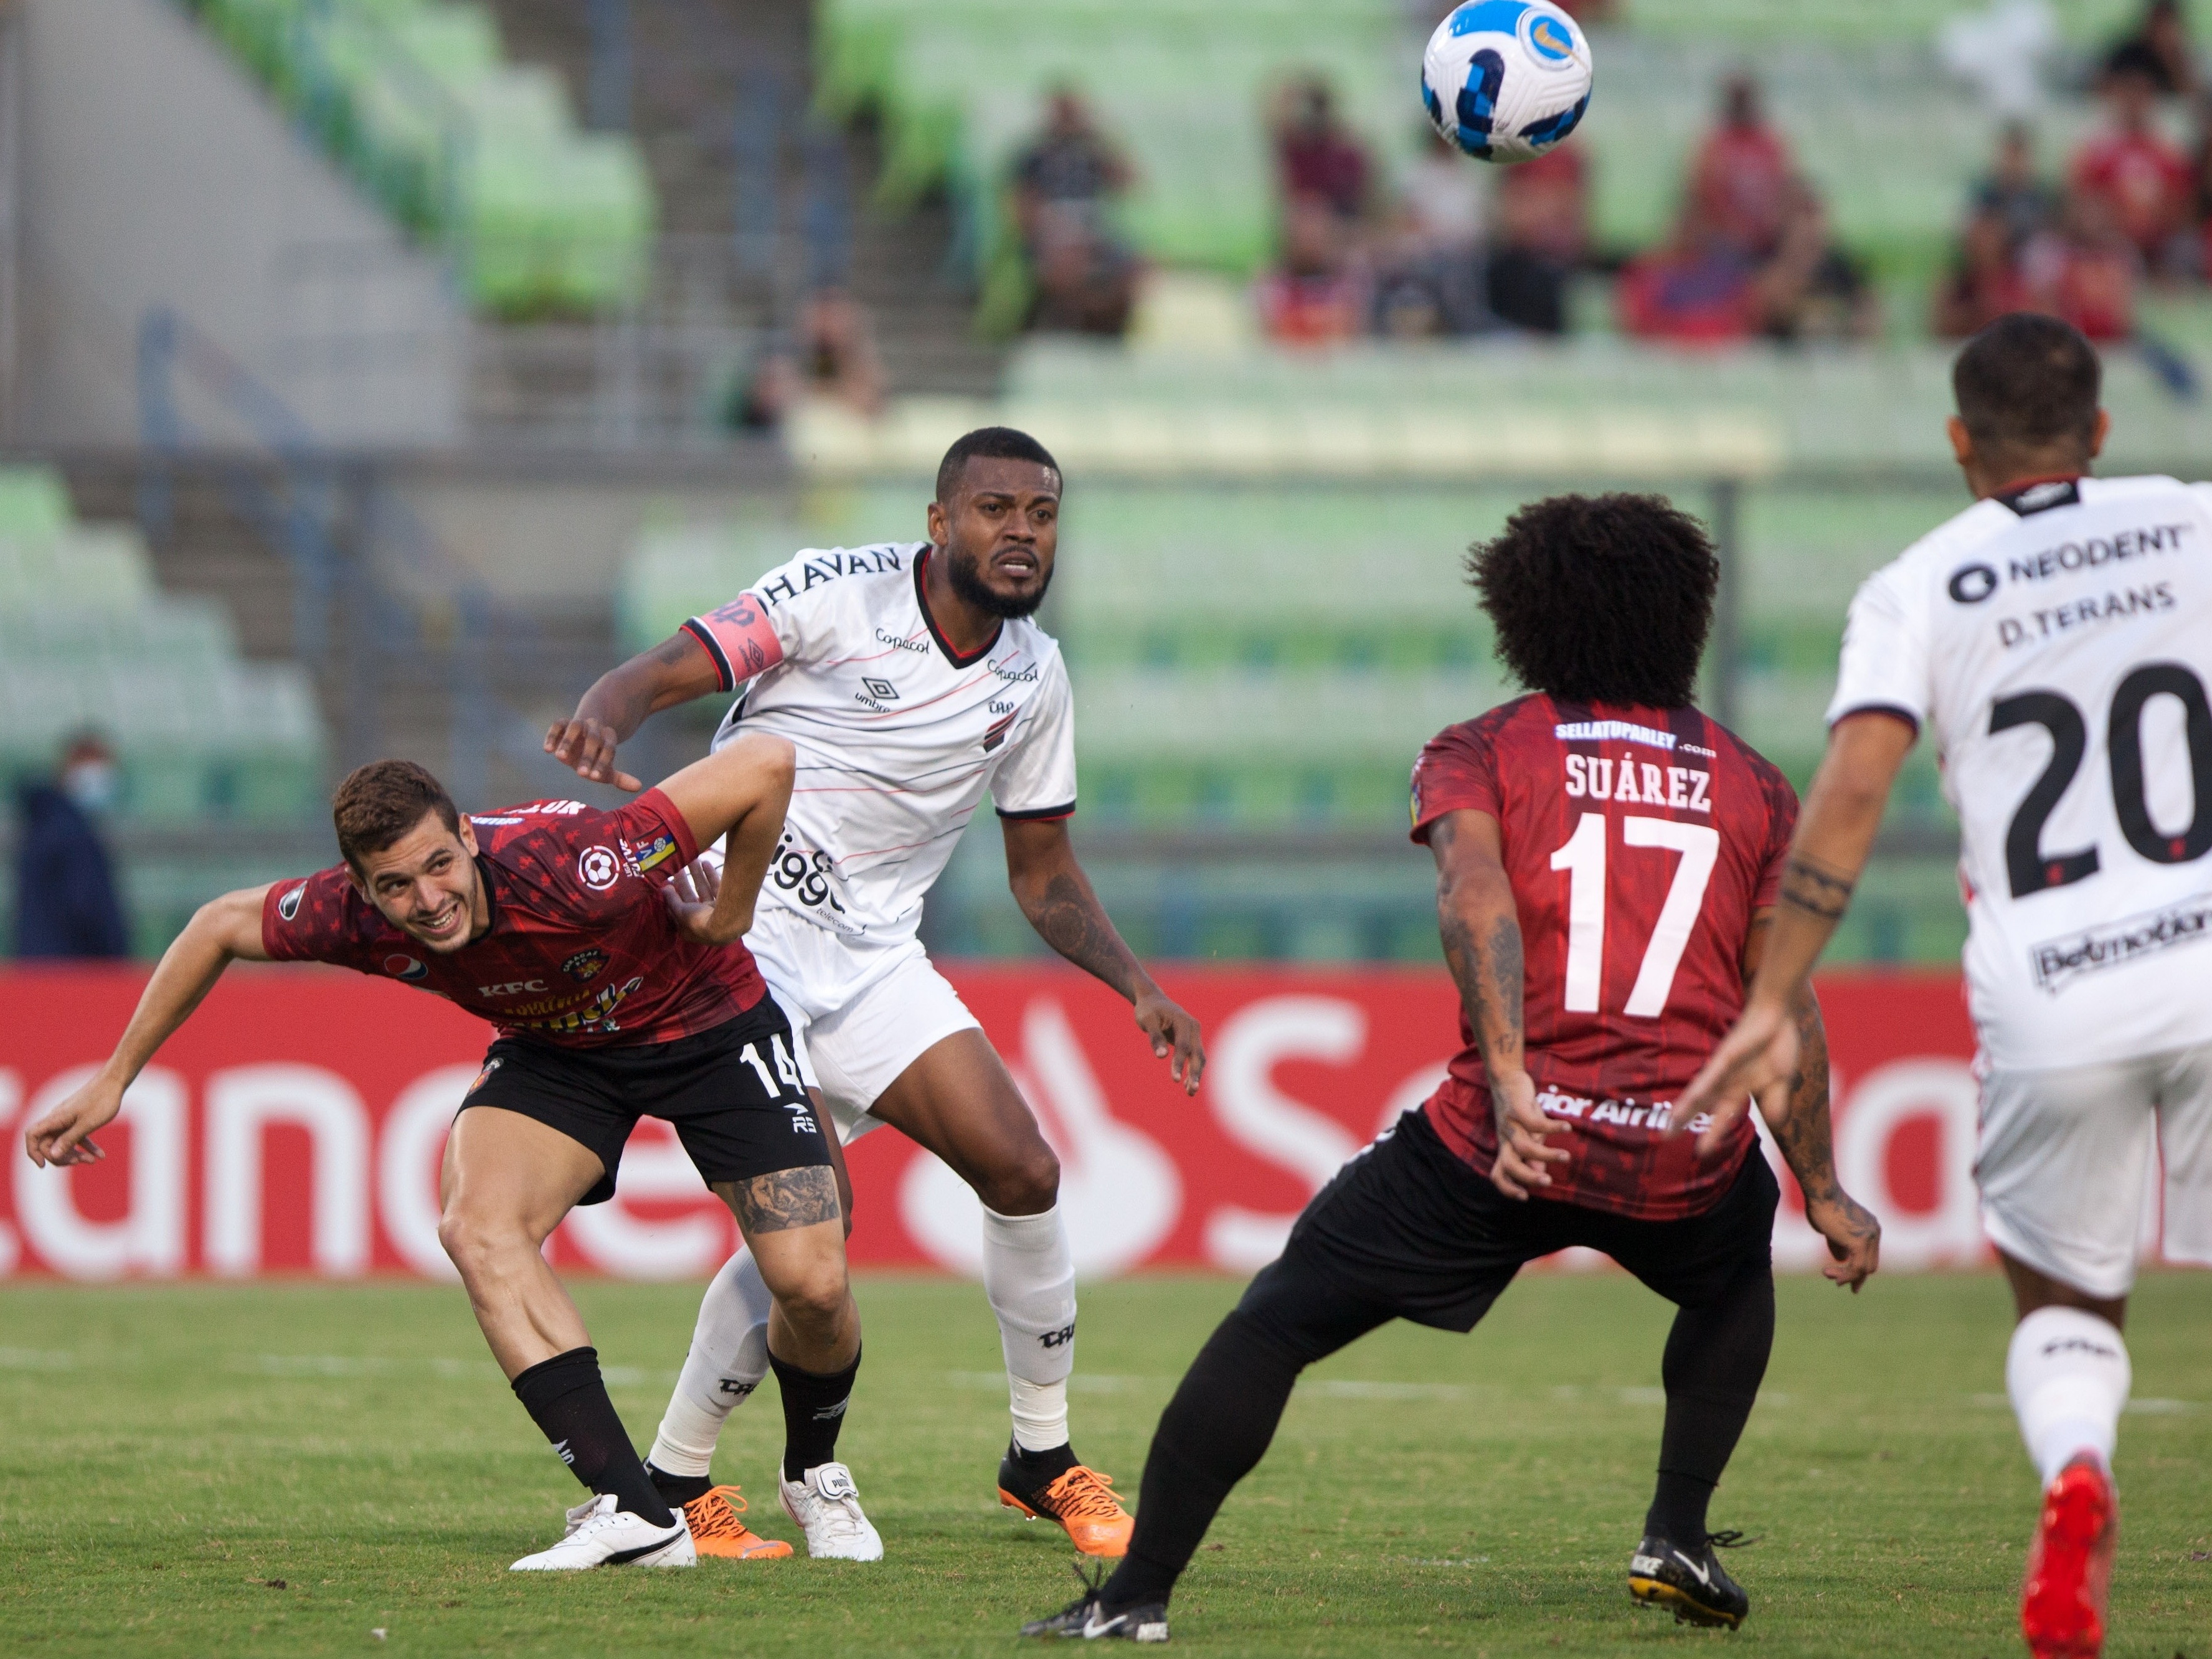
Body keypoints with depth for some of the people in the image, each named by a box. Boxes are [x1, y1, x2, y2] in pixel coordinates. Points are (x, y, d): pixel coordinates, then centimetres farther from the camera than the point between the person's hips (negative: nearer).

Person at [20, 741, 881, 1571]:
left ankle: (813, 1475, 21)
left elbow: (766, 763, -40)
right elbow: (220, 927, -5)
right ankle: (632, 1511, -24)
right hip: (553, 1051, 3)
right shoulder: (354, 917, -27)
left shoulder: (569, 869, -42)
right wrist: (112, 1081, -1)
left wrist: (726, 920, -27)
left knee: (811, 1283, -13)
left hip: (706, 1022, -3)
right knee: (478, 1228, -25)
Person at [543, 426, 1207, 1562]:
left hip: (872, 956, 6)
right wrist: (605, 716, -39)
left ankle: (1042, 1457, 14)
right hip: (742, 931, -6)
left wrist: (1137, 986, 5)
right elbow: (670, 670, -16)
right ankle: (669, 1484, -4)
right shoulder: (835, 594, -10)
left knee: (1022, 1171, -5)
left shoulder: (1034, 678, 8)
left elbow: (1041, 871, 18)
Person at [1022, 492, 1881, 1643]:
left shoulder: (1482, 753, 10)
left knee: (1273, 1323, 10)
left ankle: (1137, 1596, 4)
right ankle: (1678, 1537, 25)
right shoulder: (1755, 787, 16)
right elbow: (1786, 1012, 14)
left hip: (1503, 1147, -2)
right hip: (1685, 1162, 2)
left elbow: (1475, 900, -12)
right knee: (1737, 1273, 38)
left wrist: (1509, 1081, -23)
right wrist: (1823, 1195, 22)